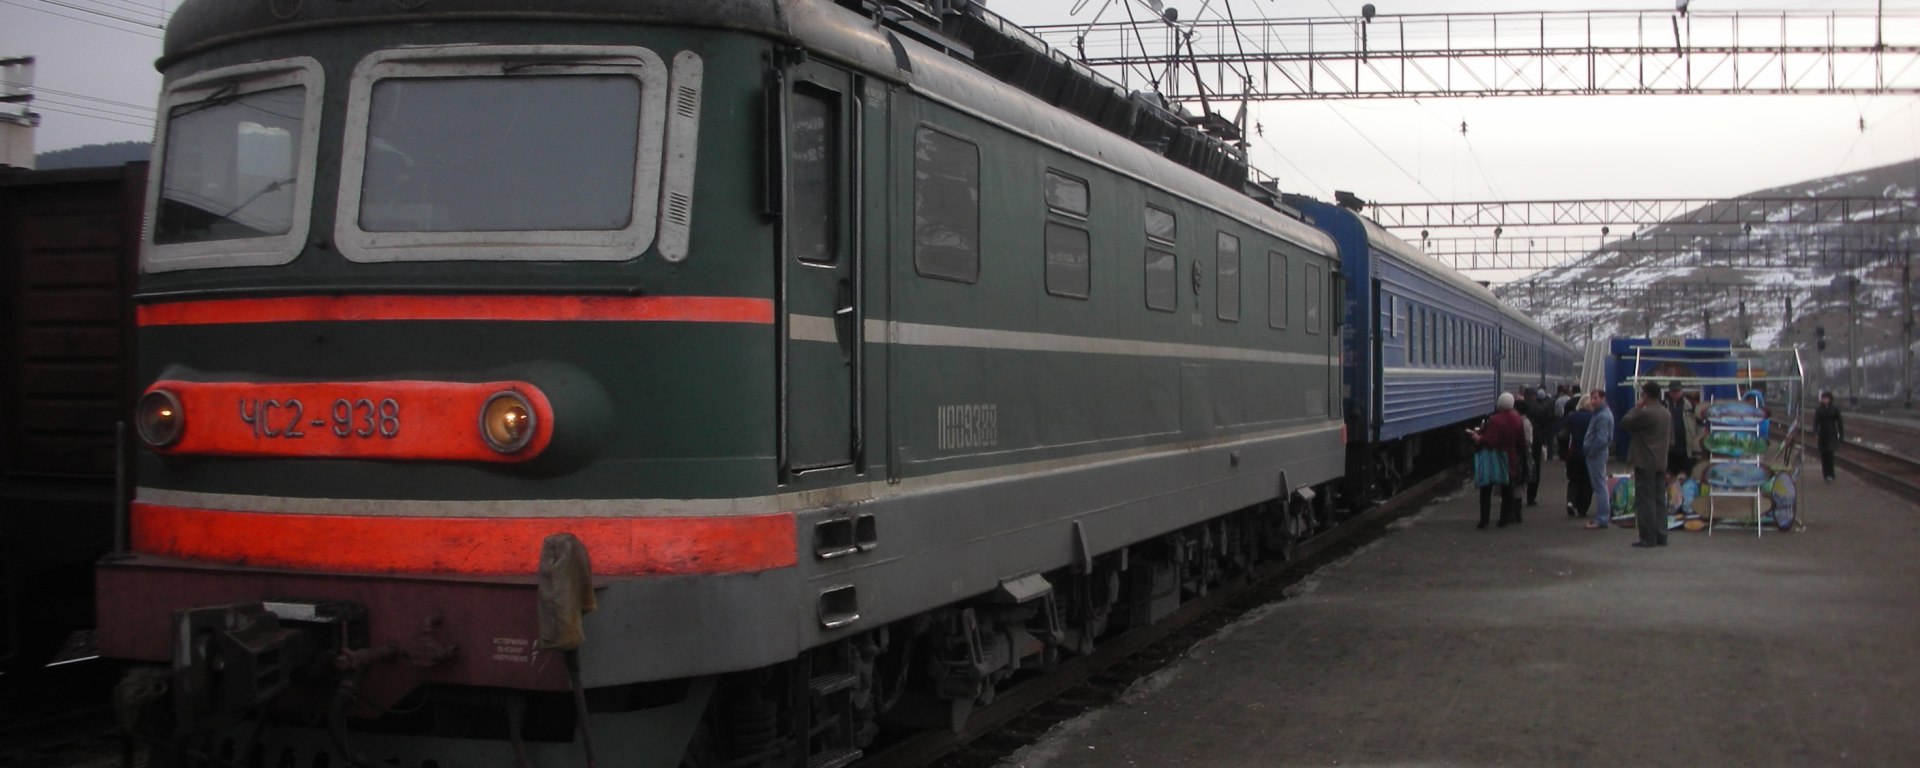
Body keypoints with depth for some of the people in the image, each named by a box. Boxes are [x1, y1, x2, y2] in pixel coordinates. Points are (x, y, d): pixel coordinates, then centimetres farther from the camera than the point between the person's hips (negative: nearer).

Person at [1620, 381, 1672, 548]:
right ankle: (1660, 536, 12)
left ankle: (1648, 538, -5)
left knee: (1644, 500, -4)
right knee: (1659, 500, 11)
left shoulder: (1645, 413, -17)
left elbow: (1624, 423, -10)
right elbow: (1671, 439, 17)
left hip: (1644, 463, -8)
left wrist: (1637, 407, -3)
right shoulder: (1667, 414, 12)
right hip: (1661, 463, 8)